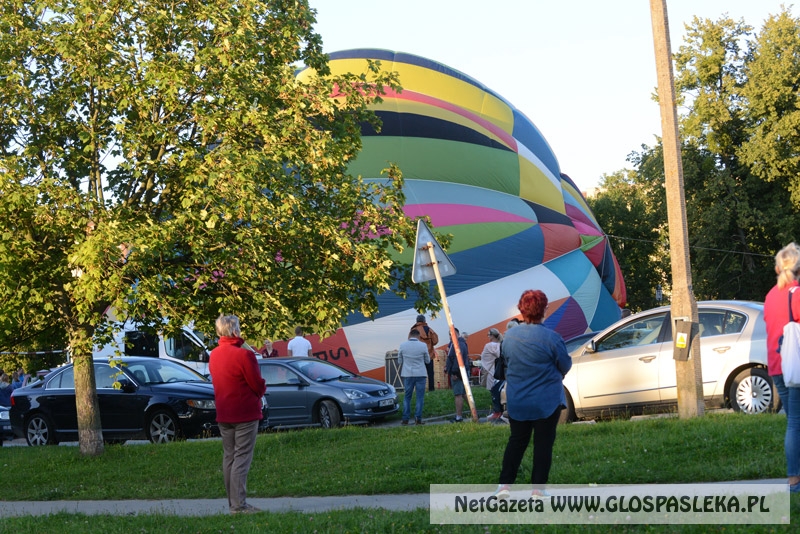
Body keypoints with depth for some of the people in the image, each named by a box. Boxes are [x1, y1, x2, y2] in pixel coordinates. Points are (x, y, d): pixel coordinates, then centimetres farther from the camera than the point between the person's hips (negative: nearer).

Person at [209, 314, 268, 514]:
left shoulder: (214, 355, 6)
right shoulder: (244, 355, -17)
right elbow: (258, 385, -13)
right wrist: (261, 391, 10)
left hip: (223, 414, 7)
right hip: (245, 413, -7)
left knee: (229, 457, 12)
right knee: (242, 458, -6)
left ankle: (233, 502, 15)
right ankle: (239, 505, -10)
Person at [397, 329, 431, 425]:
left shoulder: (402, 345, -4)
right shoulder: (423, 346, -7)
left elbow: (399, 361, 5)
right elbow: (427, 360, 5)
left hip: (407, 374, 2)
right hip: (420, 374, -1)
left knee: (407, 397, 10)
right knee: (420, 397, 4)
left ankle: (405, 419, 7)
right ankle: (418, 419, -1)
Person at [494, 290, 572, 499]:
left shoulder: (509, 336, -4)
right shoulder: (551, 338, -17)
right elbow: (566, 366, -4)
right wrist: (556, 374, 18)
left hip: (516, 401, 4)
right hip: (547, 401, -4)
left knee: (516, 441, 15)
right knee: (543, 443, 6)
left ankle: (504, 485, 9)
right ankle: (538, 488, 7)